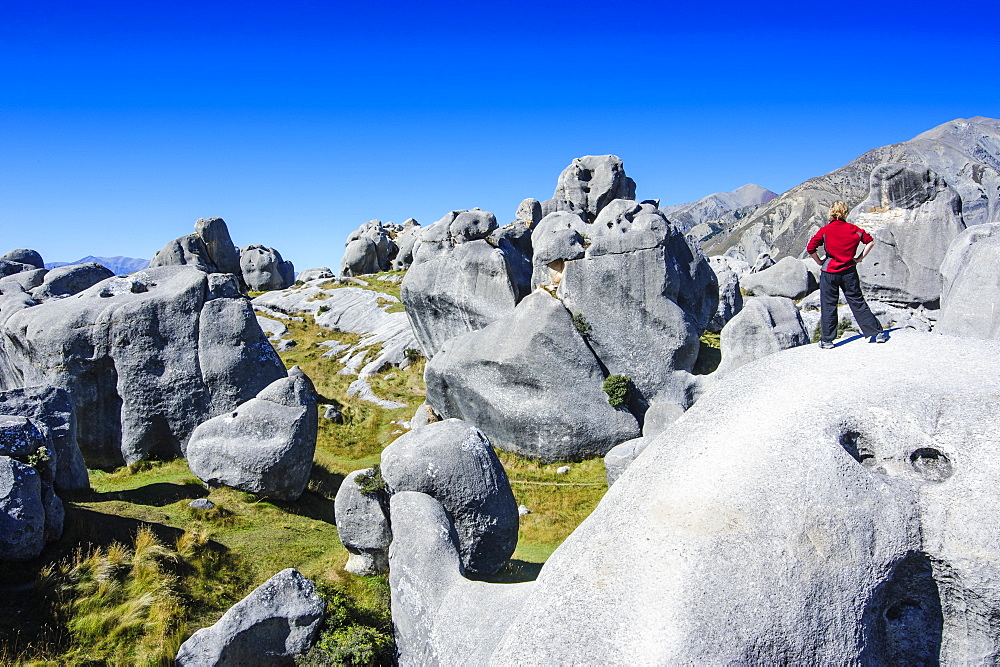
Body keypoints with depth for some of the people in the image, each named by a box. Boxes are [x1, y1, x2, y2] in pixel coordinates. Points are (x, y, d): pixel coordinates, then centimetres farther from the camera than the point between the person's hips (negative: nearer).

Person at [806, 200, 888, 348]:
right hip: (849, 272, 3)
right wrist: (859, 258, 11)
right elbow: (870, 242, 9)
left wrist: (820, 262, -1)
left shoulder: (825, 230, -8)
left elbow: (810, 249, -13)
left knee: (828, 306, 4)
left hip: (829, 272, -3)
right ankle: (877, 333, 14)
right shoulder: (854, 229, 2)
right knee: (857, 302, 10)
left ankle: (827, 340, 6)